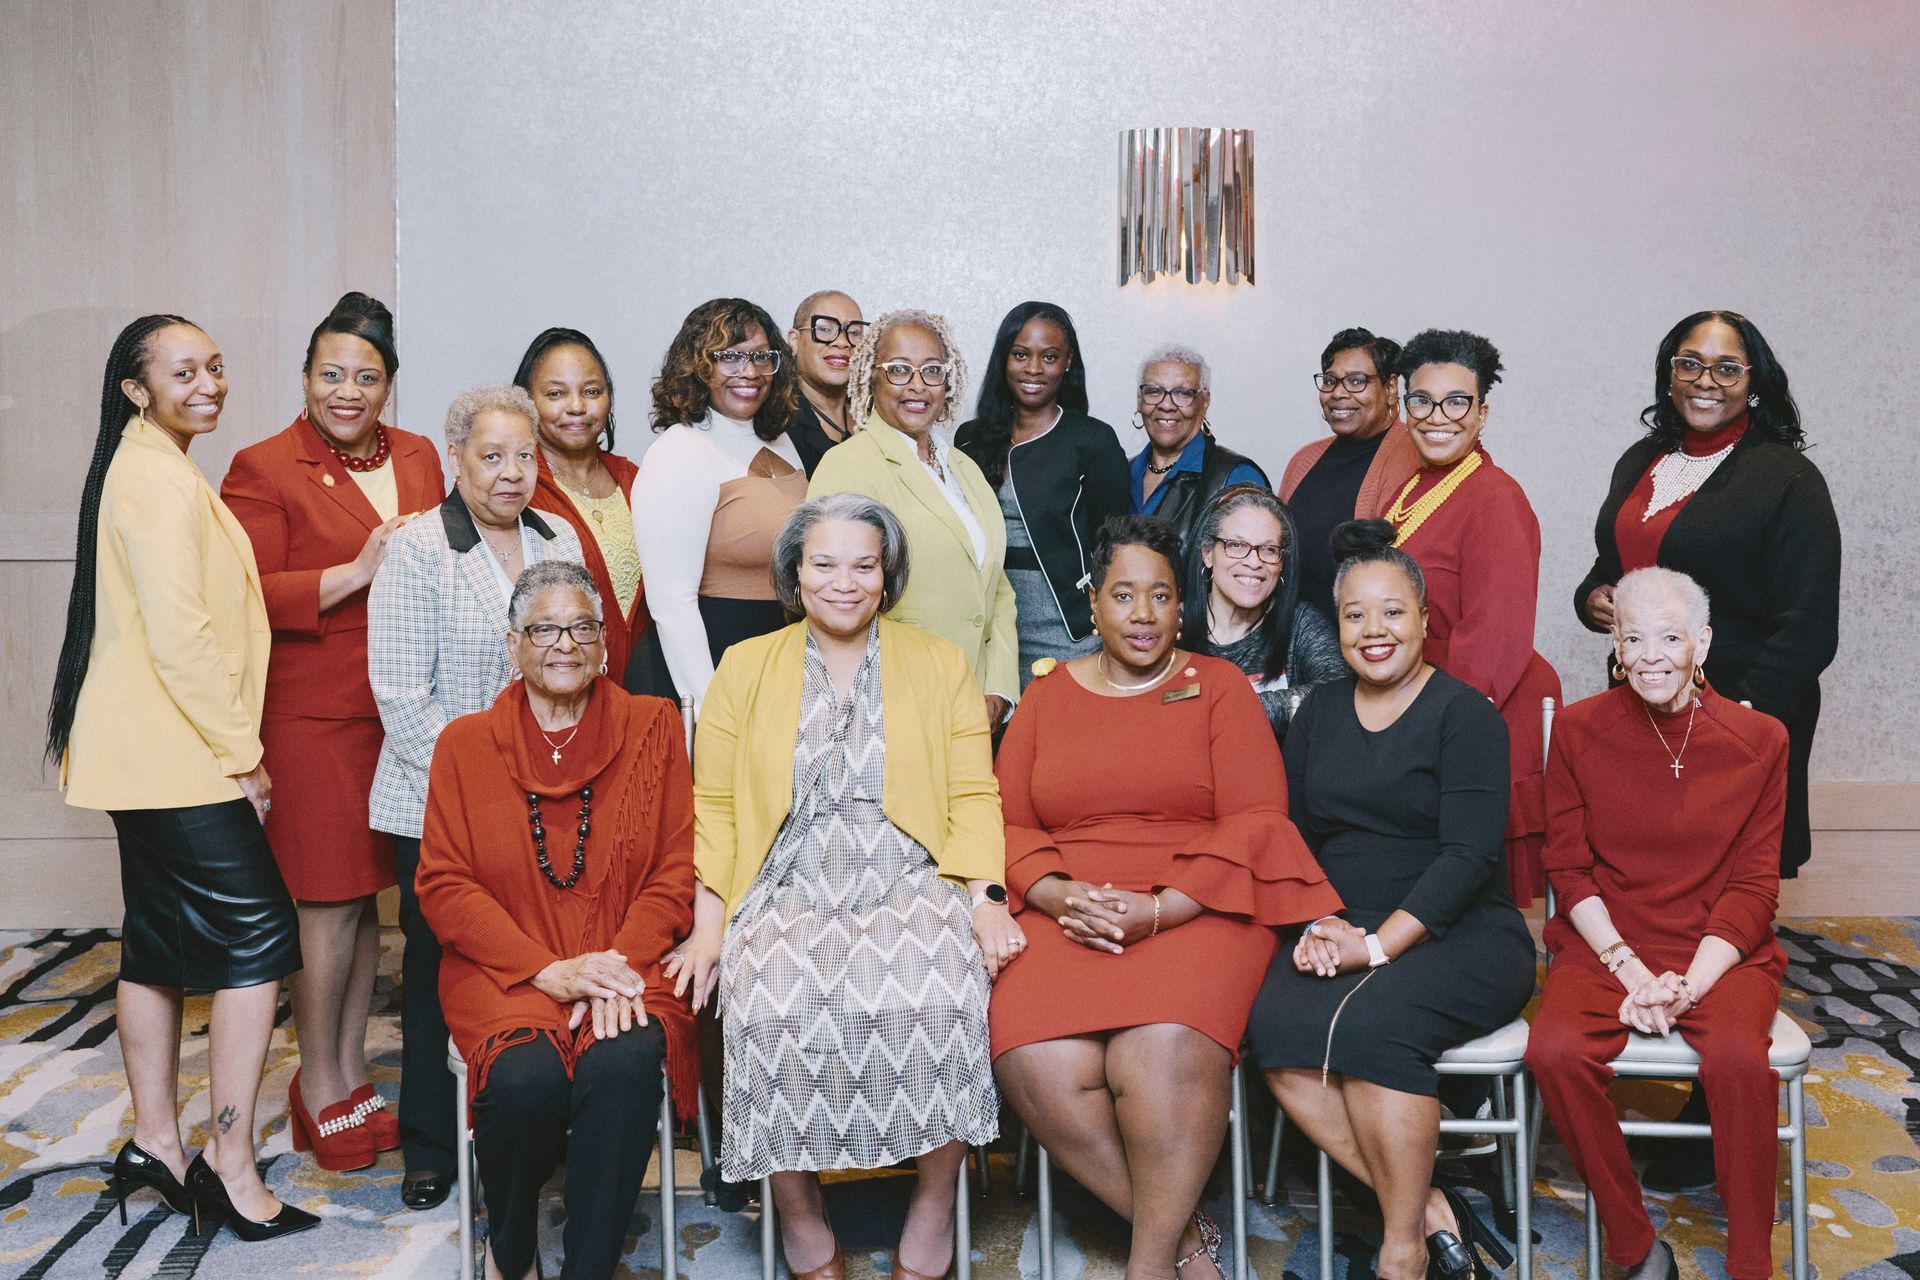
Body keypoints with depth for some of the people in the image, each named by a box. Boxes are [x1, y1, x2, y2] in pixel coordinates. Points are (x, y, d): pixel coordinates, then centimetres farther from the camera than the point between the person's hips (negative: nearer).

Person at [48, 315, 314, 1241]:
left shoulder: (143, 467, 18)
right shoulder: (160, 477, -15)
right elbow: (180, 634, -21)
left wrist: (232, 742, 19)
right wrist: (240, 751, -14)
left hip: (146, 752, 11)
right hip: (180, 753, -10)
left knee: (158, 939, 14)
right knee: (257, 933, -7)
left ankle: (155, 1144, 24)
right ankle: (230, 1165, -2)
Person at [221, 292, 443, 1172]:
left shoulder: (417, 457, 13)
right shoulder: (263, 470, -4)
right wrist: (356, 573, -19)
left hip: (400, 705, 5)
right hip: (312, 712, -5)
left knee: (367, 893, 11)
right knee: (329, 898, 0)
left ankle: (351, 1073, 25)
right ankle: (318, 1086, 17)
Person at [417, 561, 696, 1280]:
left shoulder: (652, 727, 10)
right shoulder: (466, 745, 10)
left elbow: (676, 869, 5)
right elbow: (444, 886, 2)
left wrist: (620, 964, -13)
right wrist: (547, 969, -12)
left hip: (624, 962, 0)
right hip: (503, 971, 0)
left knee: (624, 1065, -33)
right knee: (527, 1078, -30)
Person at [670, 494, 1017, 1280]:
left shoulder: (939, 664, 13)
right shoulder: (745, 668, 14)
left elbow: (973, 797, 5)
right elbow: (714, 808, 9)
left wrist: (987, 899, -11)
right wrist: (708, 923, -3)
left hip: (912, 884, 0)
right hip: (787, 894, 1)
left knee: (940, 998, -31)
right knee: (775, 1010, -30)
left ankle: (935, 1204, -7)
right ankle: (798, 1209, -4)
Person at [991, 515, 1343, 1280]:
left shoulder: (1218, 686, 9)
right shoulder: (1047, 697, 18)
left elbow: (1255, 819, -1)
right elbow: (1009, 822, 11)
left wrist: (1155, 909, -13)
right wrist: (1060, 894, -10)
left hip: (1194, 913, -2)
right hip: (1066, 919, 3)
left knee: (1160, 1058, -32)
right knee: (1036, 1066, -25)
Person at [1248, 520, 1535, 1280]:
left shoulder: (1464, 713, -1)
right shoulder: (1317, 713, 16)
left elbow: (1468, 853, -11)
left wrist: (1379, 945, -19)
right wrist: (1311, 924, -7)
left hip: (1462, 936, -4)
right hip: (1342, 935, 4)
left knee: (1372, 1020, -33)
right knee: (1275, 1025, -27)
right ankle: (1430, 1208, -16)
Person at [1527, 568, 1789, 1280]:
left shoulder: (1759, 740, 3)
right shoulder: (1579, 730, 3)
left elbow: (1754, 886, 2)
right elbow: (1569, 870, 3)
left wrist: (1689, 983, -13)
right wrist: (1630, 968, -11)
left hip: (1721, 953, 0)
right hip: (1602, 948, 1)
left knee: (1737, 1057, -32)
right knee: (1555, 1051, -29)